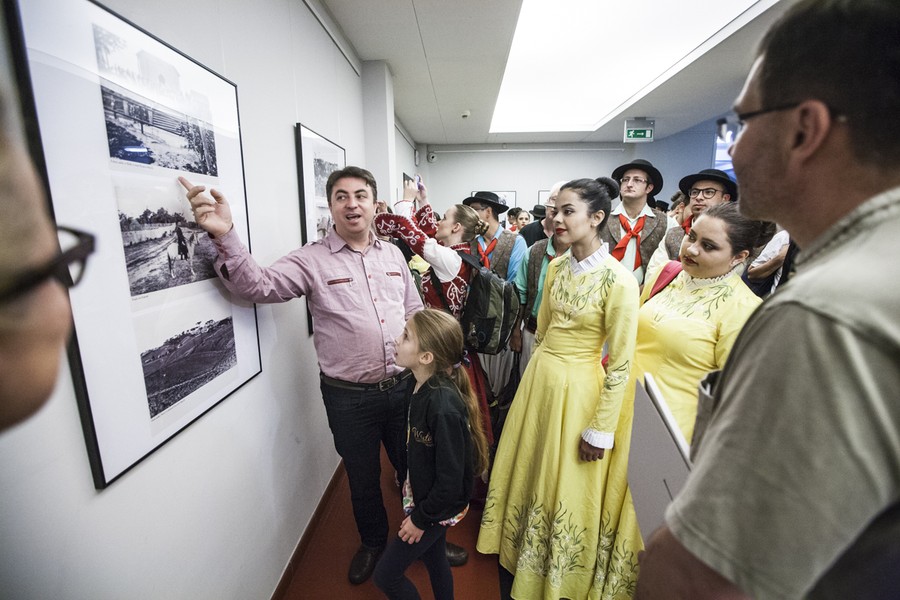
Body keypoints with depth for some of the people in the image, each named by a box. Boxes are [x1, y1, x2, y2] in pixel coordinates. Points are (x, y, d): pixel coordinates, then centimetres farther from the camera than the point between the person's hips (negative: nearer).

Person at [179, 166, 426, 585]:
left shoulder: (392, 254, 5)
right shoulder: (312, 259, -7)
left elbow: (414, 313, 11)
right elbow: (258, 285, -22)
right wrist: (225, 235, -37)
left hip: (403, 387, 4)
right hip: (349, 397, -3)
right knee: (363, 477, 19)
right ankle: (372, 543, 50)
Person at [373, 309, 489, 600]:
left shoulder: (444, 404, -35)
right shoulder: (422, 387, -9)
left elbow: (450, 480, -27)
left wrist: (421, 518, -15)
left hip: (440, 507, -7)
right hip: (422, 494, 7)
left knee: (386, 575, 10)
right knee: (434, 559, 27)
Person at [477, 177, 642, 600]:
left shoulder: (618, 280, -19)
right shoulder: (555, 267, 1)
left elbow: (621, 363, -16)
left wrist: (601, 429, -11)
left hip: (577, 390, -6)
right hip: (539, 380, 6)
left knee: (567, 488, 14)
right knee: (528, 472, 22)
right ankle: (519, 557, 51)